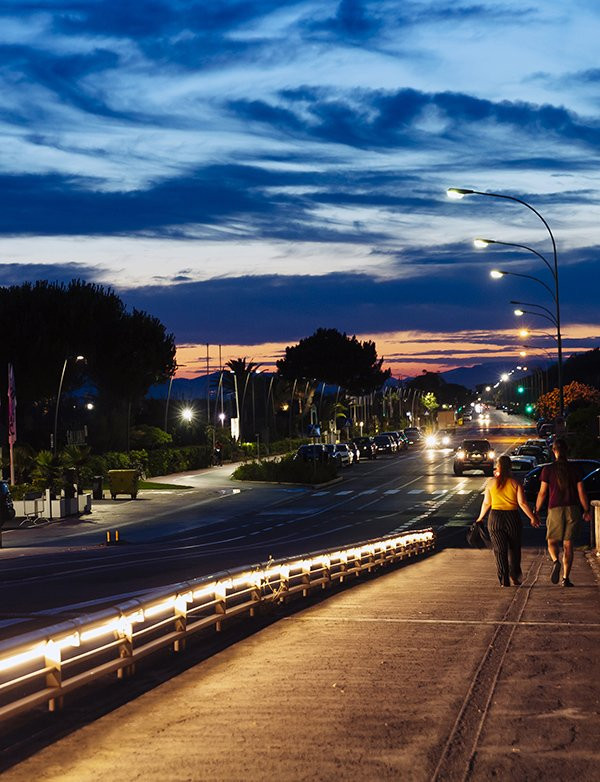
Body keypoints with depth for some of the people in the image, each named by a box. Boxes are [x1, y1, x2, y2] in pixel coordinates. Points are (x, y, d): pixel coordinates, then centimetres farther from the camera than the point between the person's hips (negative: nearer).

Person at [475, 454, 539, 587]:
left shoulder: (491, 483, 0)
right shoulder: (515, 483, -3)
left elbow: (486, 503, 5)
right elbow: (522, 503, -7)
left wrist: (480, 518, 19)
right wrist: (532, 518, 4)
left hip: (495, 518, 0)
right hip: (513, 518, 0)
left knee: (500, 551, 4)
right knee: (514, 549, 17)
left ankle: (504, 581, 0)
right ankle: (514, 577, 19)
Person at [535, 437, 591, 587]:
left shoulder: (548, 469, -3)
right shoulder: (574, 468, 2)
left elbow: (542, 493, -3)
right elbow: (581, 492, 2)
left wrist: (536, 511, 6)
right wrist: (586, 510, 13)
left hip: (555, 509, -2)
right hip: (572, 509, 2)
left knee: (552, 541, 10)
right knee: (568, 544, 7)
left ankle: (555, 561, -23)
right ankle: (565, 578, 4)